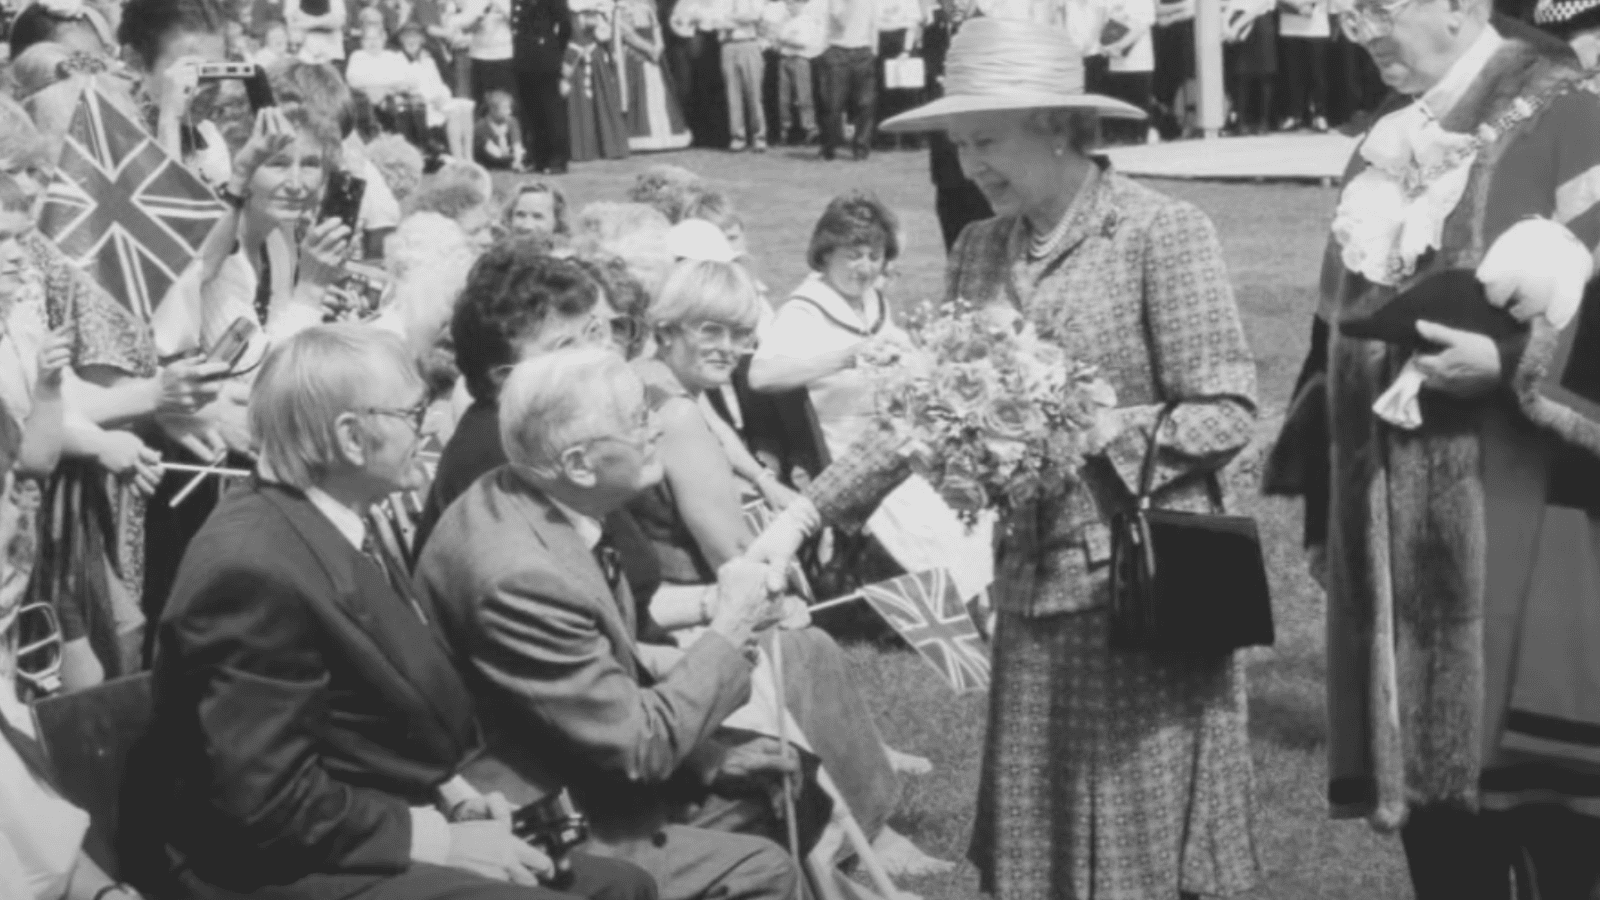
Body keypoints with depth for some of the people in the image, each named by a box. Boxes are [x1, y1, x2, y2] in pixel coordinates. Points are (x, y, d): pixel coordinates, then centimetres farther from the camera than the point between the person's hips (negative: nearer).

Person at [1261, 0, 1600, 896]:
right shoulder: (1392, 139, 16)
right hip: (1396, 534, 7)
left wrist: (1509, 362, -21)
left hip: (1517, 533, -7)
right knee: (1430, 790, 10)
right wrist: (1328, 500, 19)